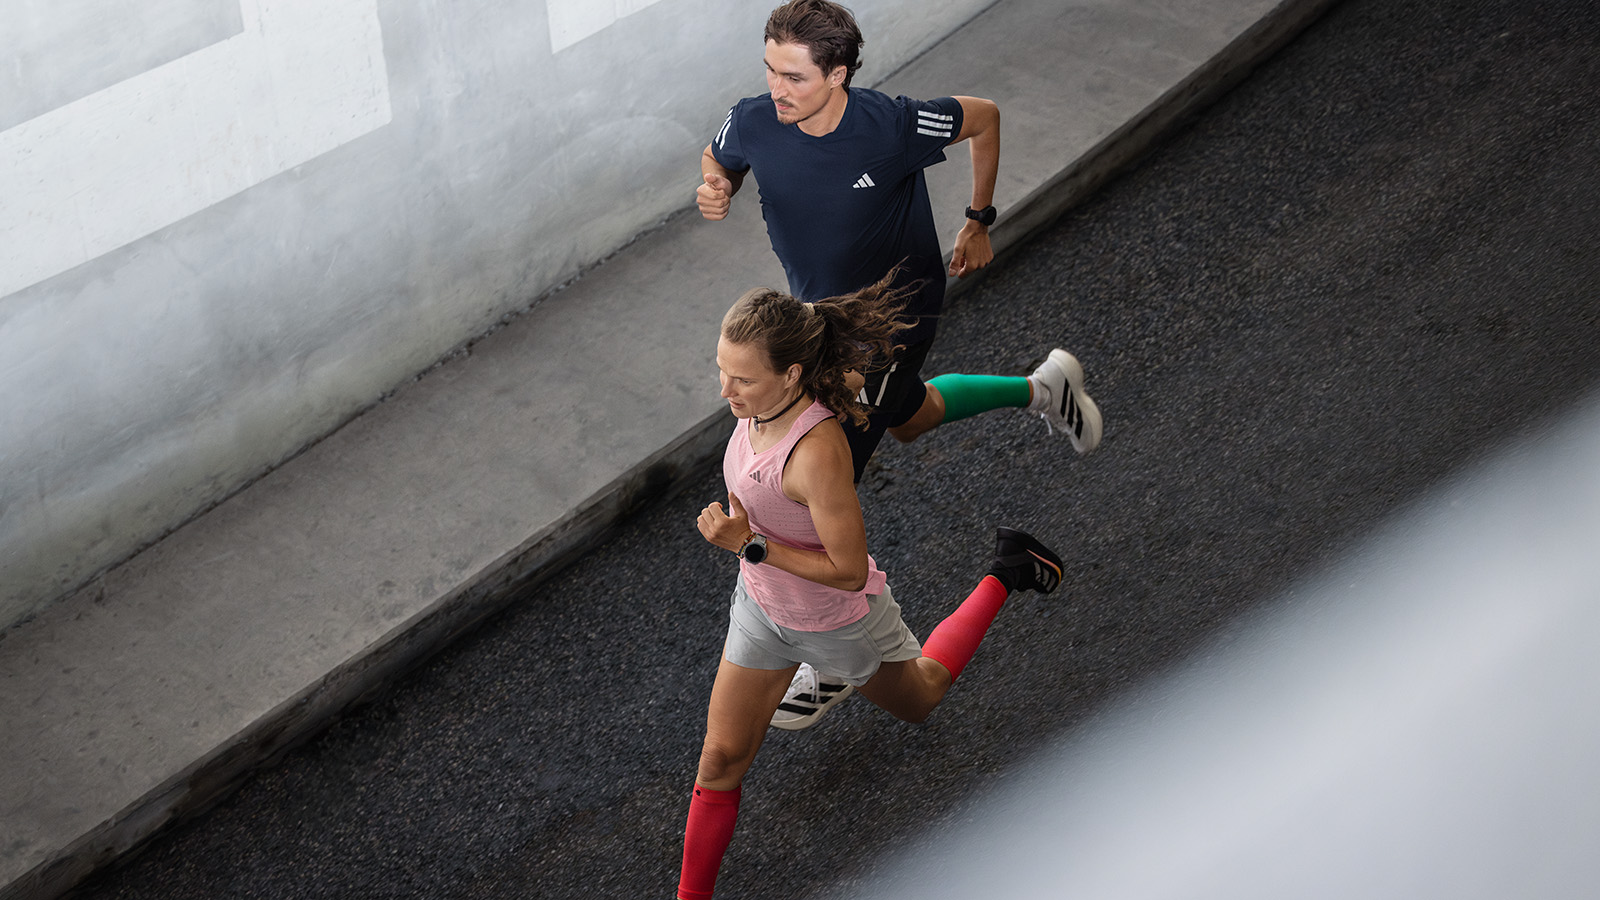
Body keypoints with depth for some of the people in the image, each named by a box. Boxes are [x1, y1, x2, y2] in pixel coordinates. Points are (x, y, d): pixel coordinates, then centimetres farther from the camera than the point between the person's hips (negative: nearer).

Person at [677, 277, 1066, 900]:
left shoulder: (817, 454, -41)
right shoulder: (763, 404, -18)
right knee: (721, 760, 8)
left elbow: (849, 572, -32)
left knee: (918, 699, 28)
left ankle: (1003, 577, 41)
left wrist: (749, 546, -33)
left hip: (838, 624, -6)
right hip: (762, 607, 6)